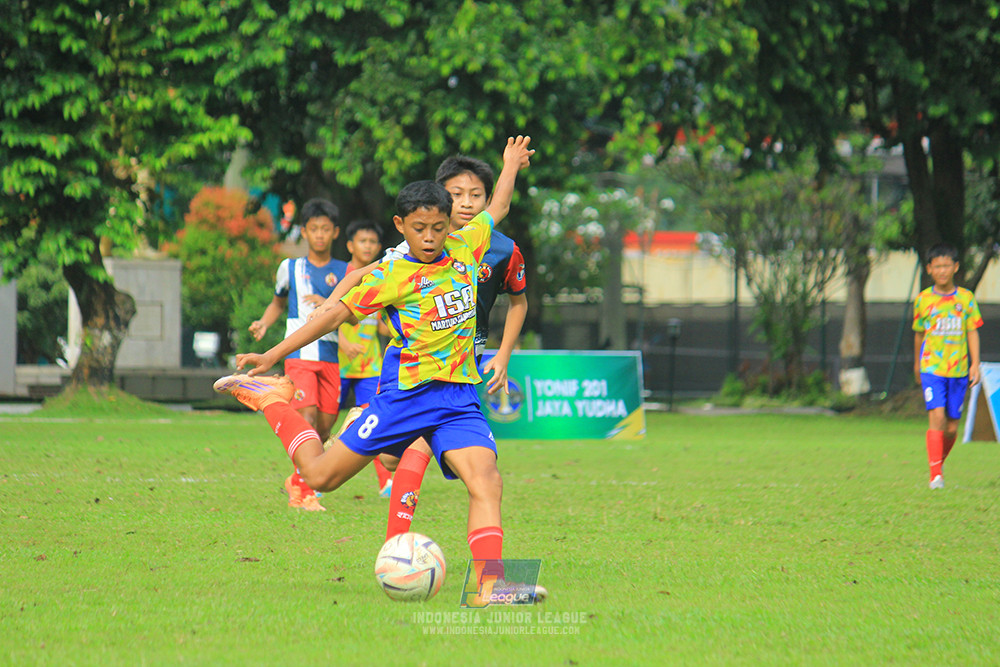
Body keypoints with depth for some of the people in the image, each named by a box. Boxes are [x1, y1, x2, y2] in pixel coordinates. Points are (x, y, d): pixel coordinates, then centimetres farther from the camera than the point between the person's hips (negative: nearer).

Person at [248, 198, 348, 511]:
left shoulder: (344, 272, 8)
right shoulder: (290, 267, 8)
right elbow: (279, 302, 24)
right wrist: (263, 323, 6)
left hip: (331, 356, 3)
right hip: (299, 354, -3)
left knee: (326, 424, 4)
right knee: (307, 415, -19)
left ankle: (298, 479, 27)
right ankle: (303, 492, -18)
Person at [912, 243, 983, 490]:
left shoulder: (966, 298, 3)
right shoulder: (923, 300, 2)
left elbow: (972, 332, 7)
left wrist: (975, 364, 0)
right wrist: (917, 364, 24)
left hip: (958, 370, 2)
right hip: (932, 368, -2)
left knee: (952, 427, 6)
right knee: (937, 416, -18)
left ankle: (940, 462, 32)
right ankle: (935, 474, -18)